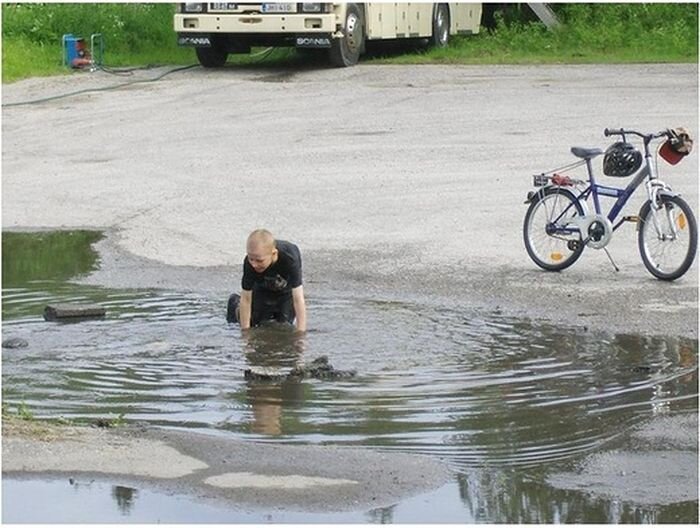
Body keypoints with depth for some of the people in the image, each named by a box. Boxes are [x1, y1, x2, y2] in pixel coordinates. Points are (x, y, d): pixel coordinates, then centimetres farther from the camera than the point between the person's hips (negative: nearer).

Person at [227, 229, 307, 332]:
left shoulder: (290, 258, -44)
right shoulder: (249, 263, -39)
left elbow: (298, 299, -44)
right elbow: (246, 299, -28)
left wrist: (301, 333, -47)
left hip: (287, 290, -1)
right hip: (262, 290, 1)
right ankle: (236, 303, 33)